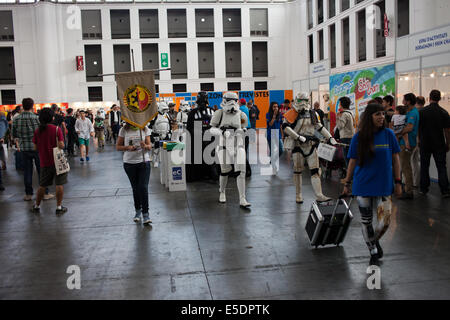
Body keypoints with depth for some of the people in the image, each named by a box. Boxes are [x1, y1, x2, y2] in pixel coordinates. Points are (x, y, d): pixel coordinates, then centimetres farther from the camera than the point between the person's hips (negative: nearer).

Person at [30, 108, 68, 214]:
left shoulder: (37, 131, 0)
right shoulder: (57, 129, -11)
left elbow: (35, 147, 3)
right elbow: (61, 146, -17)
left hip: (44, 162, 4)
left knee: (42, 185, 16)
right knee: (59, 185, 4)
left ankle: (37, 206, 26)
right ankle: (59, 207, 6)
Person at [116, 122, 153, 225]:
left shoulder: (145, 129, 1)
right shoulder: (124, 130, 0)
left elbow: (149, 146, 2)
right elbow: (118, 147, 3)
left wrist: (145, 146, -22)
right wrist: (128, 147, -16)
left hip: (144, 162, -1)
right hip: (129, 163, 1)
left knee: (143, 188, -9)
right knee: (135, 188, 10)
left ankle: (145, 214, -4)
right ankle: (137, 211, 28)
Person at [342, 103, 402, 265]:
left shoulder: (388, 134, -2)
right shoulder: (359, 137, -3)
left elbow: (395, 159, 3)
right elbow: (353, 161, 4)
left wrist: (398, 182, 2)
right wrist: (347, 183, 6)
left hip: (384, 185, 0)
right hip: (363, 185, 0)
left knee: (384, 222, -3)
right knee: (366, 221, 8)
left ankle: (375, 240, 31)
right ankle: (373, 252, 28)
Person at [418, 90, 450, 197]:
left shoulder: (422, 112, -4)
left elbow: (418, 128, 1)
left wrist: (419, 141, 14)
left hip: (425, 144, 1)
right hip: (439, 144, 0)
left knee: (424, 166, 10)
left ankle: (424, 189, 14)